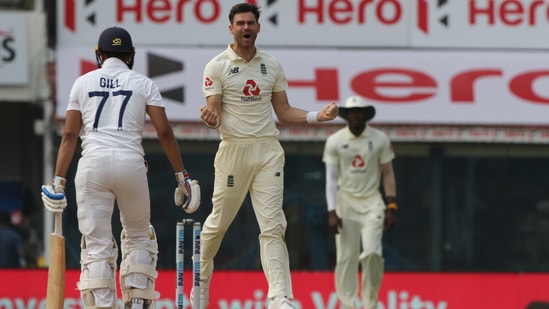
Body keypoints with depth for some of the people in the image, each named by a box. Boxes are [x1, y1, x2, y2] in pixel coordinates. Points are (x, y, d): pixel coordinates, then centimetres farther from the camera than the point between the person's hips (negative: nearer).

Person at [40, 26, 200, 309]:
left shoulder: (83, 83, 12)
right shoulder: (143, 84, 9)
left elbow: (69, 135, 6)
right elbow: (164, 132, 2)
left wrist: (58, 180, 7)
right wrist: (182, 176, 6)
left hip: (92, 165, 0)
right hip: (131, 164, 0)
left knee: (96, 243, 1)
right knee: (138, 236, 19)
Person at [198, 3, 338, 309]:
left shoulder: (272, 65, 11)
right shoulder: (217, 67, 0)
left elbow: (284, 111, 13)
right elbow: (215, 116, -5)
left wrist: (318, 116, -2)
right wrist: (211, 119, -30)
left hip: (268, 150, 2)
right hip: (234, 149, -2)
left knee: (273, 226, -7)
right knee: (218, 223, 5)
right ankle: (202, 280, 31)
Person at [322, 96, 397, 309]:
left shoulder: (380, 140, 1)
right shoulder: (334, 141, -1)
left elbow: (388, 174, 4)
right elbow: (331, 178, -2)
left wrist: (391, 208, -4)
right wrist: (332, 212, -10)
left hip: (372, 203, 0)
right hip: (346, 201, 0)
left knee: (372, 253, -15)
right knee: (346, 257, -3)